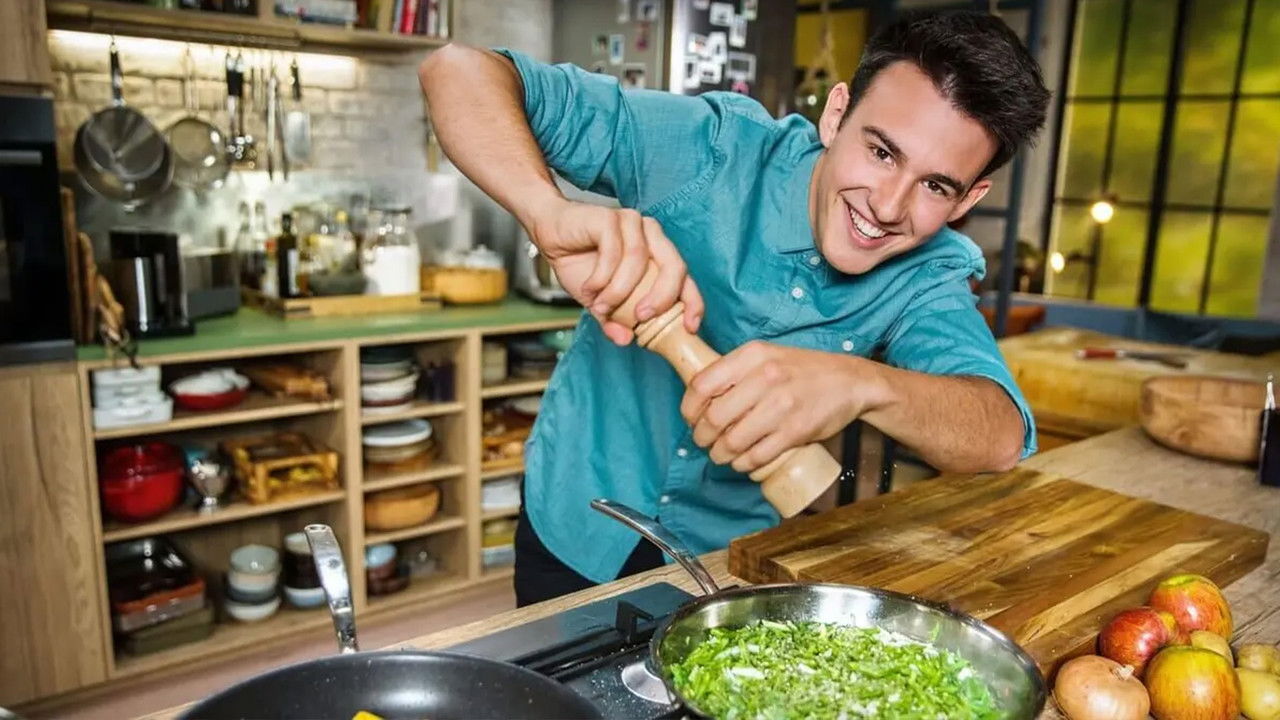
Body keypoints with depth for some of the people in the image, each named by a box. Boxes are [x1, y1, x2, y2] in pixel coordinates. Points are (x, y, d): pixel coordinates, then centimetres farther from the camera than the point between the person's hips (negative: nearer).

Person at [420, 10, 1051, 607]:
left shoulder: (927, 278, -14)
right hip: (579, 533, 0)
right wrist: (554, 214, -45)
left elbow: (1000, 436, -30)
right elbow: (459, 70, -24)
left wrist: (863, 384, -51)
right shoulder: (712, 148, -22)